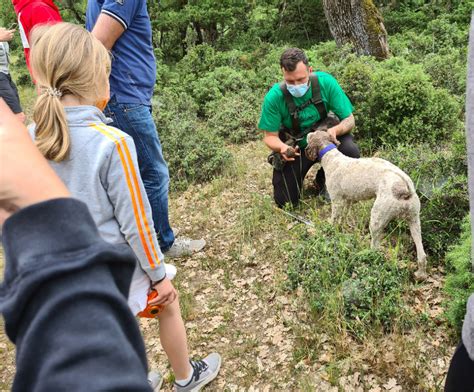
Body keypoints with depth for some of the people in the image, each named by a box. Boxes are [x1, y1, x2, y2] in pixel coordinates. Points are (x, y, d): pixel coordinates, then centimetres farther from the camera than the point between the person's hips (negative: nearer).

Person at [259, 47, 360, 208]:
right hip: (295, 147, -1)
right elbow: (270, 136, -15)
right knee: (285, 202, -7)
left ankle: (323, 181, 3)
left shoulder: (325, 82, -22)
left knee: (350, 151, -30)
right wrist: (282, 148, -38)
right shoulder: (274, 97, -25)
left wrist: (336, 130, -39)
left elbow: (349, 119, -15)